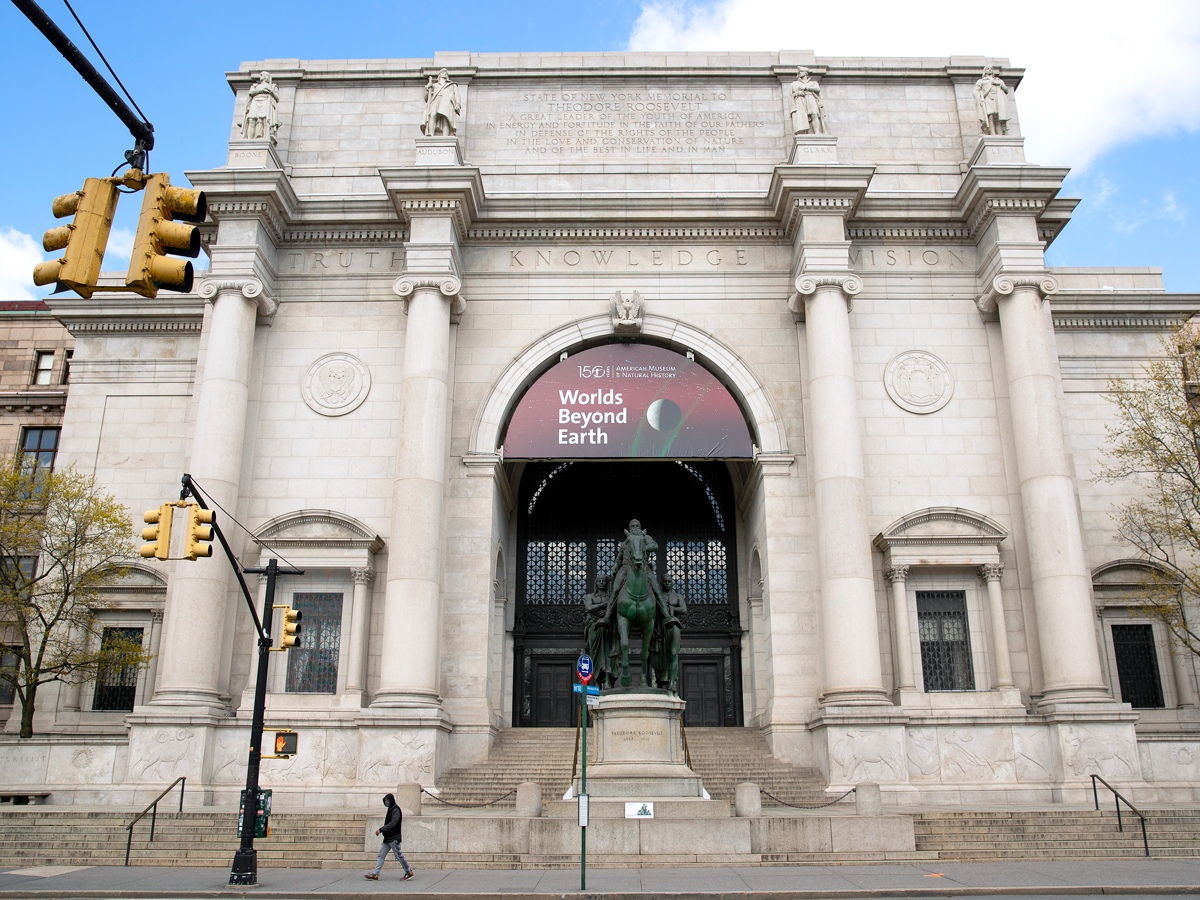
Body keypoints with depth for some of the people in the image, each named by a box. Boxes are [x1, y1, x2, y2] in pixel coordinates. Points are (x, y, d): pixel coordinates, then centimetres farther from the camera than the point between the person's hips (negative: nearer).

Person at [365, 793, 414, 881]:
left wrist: (381, 829, -20)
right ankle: (375, 874, 4)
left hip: (394, 838, -9)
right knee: (381, 855, 4)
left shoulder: (396, 809, -13)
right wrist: (381, 830, 7)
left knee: (399, 855, -3)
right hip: (387, 838, 9)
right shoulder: (390, 809, 15)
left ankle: (409, 872, 7)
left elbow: (393, 823, -21)